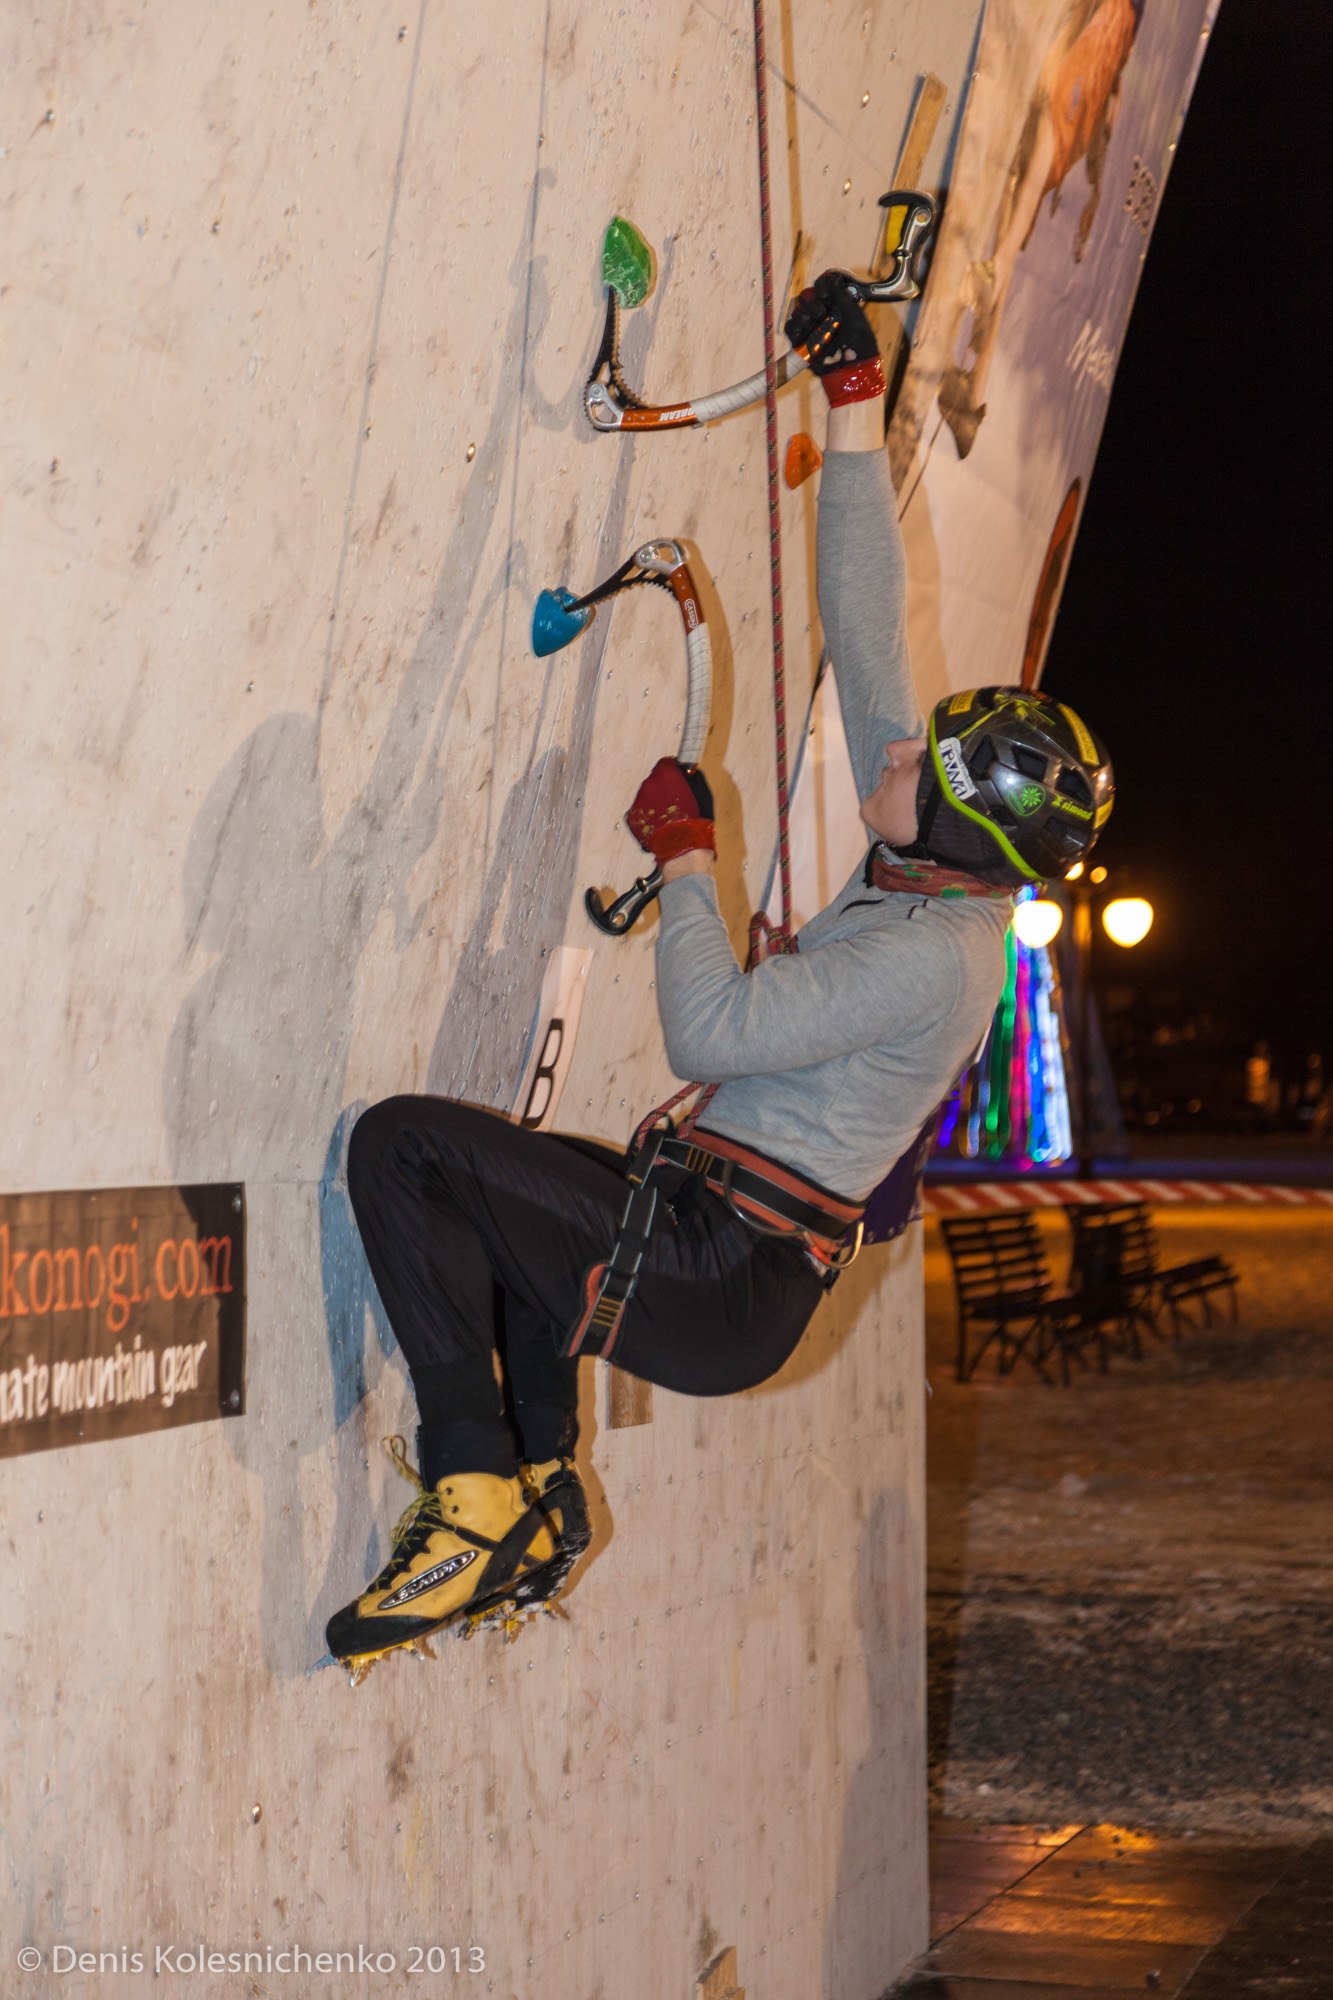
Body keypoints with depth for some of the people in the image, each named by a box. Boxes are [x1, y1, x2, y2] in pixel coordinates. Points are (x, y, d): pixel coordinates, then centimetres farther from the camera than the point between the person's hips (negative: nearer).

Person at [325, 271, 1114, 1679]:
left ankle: (474, 1496, -16)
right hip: (737, 1257, 10)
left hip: (714, 1284, -10)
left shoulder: (934, 958, -19)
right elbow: (867, 636, 10)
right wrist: (854, 408, 11)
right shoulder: (938, 876, 8)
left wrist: (684, 854, -9)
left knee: (402, 1142, -16)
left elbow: (713, 1030, -23)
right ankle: (540, 1494, 25)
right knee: (509, 1182, 34)